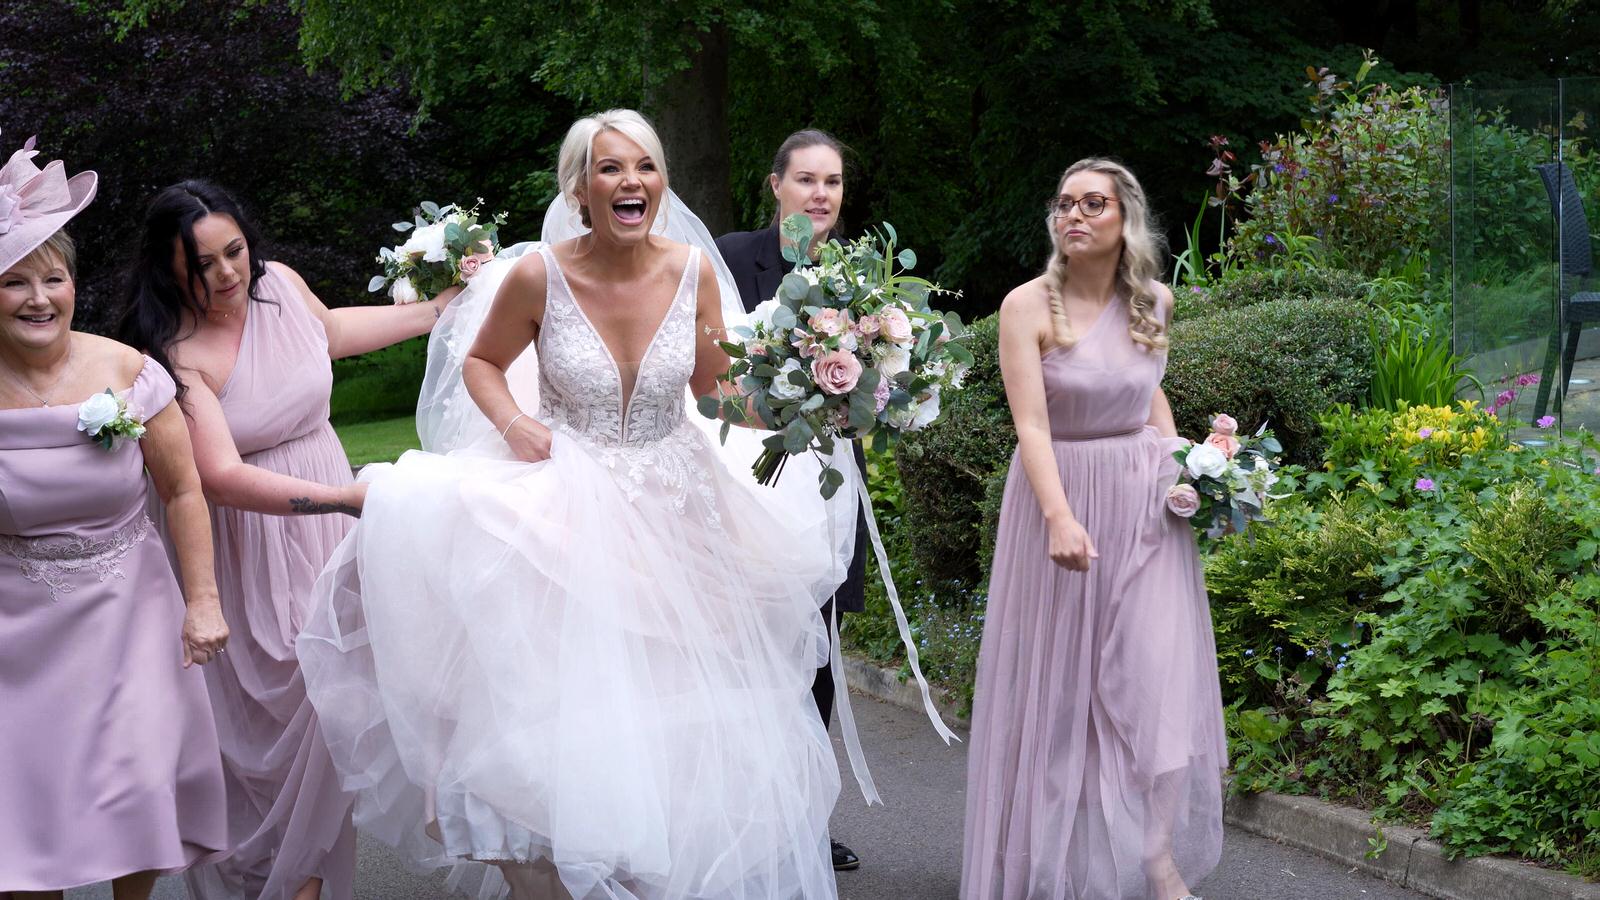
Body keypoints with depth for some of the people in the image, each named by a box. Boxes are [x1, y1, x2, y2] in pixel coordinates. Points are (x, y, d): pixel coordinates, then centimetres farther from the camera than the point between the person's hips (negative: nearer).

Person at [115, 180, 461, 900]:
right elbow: (222, 477, -28)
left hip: (327, 521, 5)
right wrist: (345, 497, -35)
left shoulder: (278, 282, -2)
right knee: (267, 711, 1)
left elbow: (331, 331, 22)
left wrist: (439, 307, 24)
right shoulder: (175, 356, -21)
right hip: (249, 539, -5)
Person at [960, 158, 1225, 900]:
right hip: (1060, 495, -3)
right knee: (1061, 679, 5)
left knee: (1158, 668, -4)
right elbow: (1031, 424, -19)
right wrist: (1060, 517, -32)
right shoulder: (1028, 305, -11)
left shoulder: (1153, 302, 3)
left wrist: (1186, 468, 7)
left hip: (1144, 505, 3)